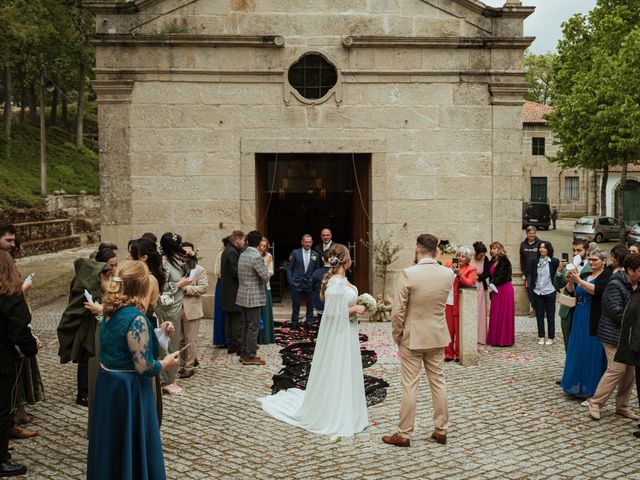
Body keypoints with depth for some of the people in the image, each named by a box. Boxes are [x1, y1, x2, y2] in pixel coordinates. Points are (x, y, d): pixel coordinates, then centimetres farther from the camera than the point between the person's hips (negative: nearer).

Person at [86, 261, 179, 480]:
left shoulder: (110, 312, 2)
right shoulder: (136, 318, -23)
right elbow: (144, 367, -23)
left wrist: (153, 333, 15)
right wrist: (165, 363, -4)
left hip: (107, 384, 8)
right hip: (129, 390, -8)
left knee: (111, 444, 22)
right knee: (133, 448, 7)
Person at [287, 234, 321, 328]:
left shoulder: (315, 254, 5)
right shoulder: (295, 253, -1)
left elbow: (317, 270, 8)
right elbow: (289, 268, 0)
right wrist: (290, 280, -7)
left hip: (310, 283, 2)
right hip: (296, 283, -1)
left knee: (310, 304, 7)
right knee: (295, 304, 7)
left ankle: (308, 322, 21)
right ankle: (295, 322, 22)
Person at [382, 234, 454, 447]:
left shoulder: (407, 274, -19)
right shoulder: (448, 274, -5)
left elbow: (398, 311, -16)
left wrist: (396, 335, 0)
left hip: (411, 338, -4)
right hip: (437, 337, 4)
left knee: (409, 386, 4)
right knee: (438, 383, 15)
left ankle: (404, 434, 14)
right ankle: (441, 430, 25)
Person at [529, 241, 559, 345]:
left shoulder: (554, 261, -7)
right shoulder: (535, 261, 3)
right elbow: (532, 275, 8)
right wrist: (532, 286, 4)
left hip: (549, 292, -3)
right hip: (537, 293, 3)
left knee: (550, 316, 7)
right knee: (539, 315, 9)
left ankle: (550, 338, 17)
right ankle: (541, 337, 20)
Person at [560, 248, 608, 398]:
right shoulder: (586, 275, 11)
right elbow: (571, 290, 4)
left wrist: (578, 280, -29)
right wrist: (570, 280, -15)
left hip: (594, 320, -7)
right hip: (579, 319, 7)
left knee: (591, 352, 0)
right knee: (577, 350, 12)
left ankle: (590, 388, 12)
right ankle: (577, 385, 24)